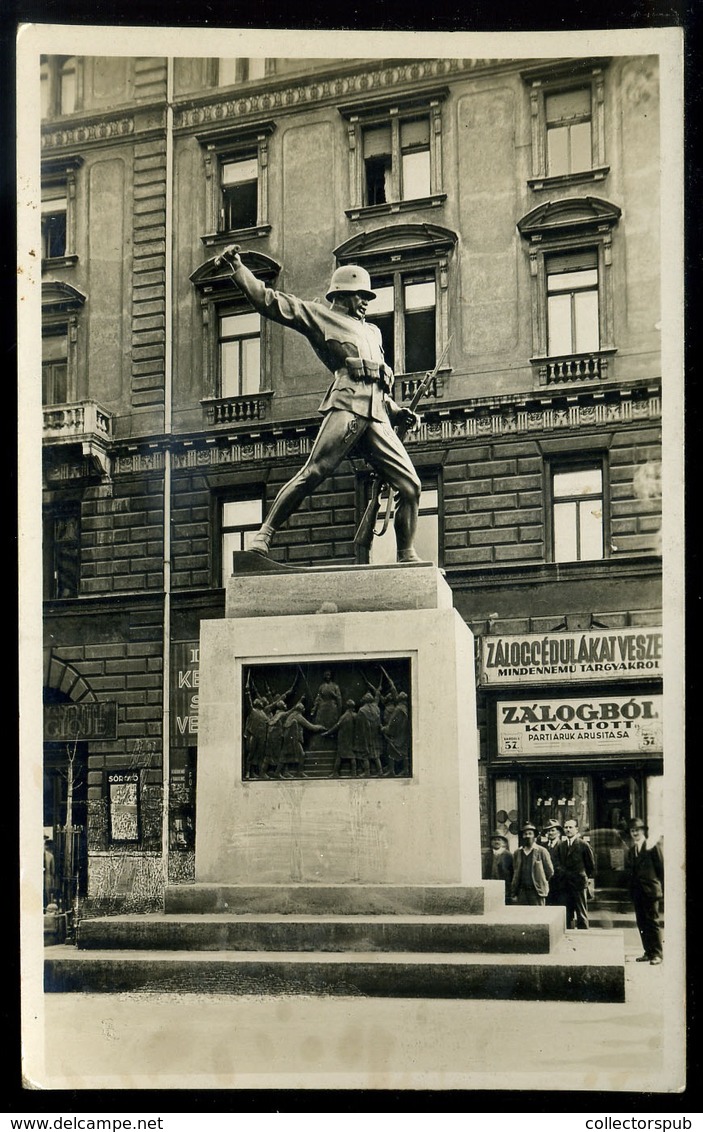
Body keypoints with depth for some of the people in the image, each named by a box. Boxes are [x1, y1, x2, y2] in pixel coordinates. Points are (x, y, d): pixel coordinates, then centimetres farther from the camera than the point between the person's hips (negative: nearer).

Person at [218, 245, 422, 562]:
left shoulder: (372, 331, 36)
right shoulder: (319, 316, 16)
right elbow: (270, 301, 9)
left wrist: (398, 412, 23)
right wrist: (238, 269, 1)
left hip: (377, 418, 6)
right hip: (346, 409, -6)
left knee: (410, 485, -1)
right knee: (313, 473, -19)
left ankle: (406, 555, 8)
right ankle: (264, 535, -15)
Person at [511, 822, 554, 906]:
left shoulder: (541, 851, 1)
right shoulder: (517, 853, 11)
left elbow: (550, 871, 5)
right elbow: (515, 873, 15)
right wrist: (513, 893, 12)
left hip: (537, 892, -3)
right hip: (522, 892, 3)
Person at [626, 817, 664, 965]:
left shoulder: (653, 846, -3)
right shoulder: (631, 851, 16)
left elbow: (661, 867, -5)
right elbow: (630, 872, 15)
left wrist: (663, 888, -8)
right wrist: (631, 891, 8)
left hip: (650, 890, -6)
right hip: (637, 891, 6)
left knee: (652, 922, -5)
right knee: (642, 923, 8)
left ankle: (657, 954, 1)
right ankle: (648, 952, 15)